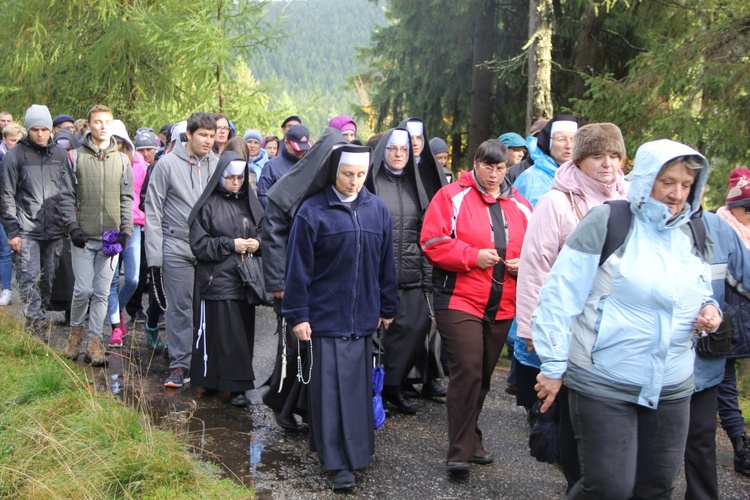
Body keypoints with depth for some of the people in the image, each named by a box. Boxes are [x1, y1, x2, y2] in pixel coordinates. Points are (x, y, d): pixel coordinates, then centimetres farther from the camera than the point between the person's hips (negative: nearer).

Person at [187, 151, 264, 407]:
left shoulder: (249, 202, 11)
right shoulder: (208, 205, -3)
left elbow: (262, 231, 19)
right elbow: (199, 244, -6)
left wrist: (257, 242, -3)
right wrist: (230, 245, -13)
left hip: (245, 278, 5)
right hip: (218, 279, -5)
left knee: (243, 331, 5)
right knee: (224, 332, -5)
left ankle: (238, 382, 13)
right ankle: (235, 385, 1)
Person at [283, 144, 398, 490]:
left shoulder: (377, 210, 5)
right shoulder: (313, 211, -7)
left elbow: (385, 264, 10)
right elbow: (298, 267, -6)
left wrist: (387, 308, 13)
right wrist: (297, 315, -7)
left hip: (363, 316, 4)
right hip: (326, 316, -4)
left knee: (360, 385, 11)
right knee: (330, 387, -1)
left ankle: (357, 449, 26)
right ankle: (336, 461, 6)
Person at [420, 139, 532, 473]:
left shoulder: (520, 206, 13)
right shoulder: (452, 197, -2)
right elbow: (432, 242, -10)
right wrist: (473, 256, -17)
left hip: (502, 307, 5)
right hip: (459, 301, -5)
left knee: (483, 375, 13)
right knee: (468, 371, -14)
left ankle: (470, 440, 29)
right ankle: (460, 451, -6)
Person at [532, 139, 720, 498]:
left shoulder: (690, 234, 10)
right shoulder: (607, 222, -10)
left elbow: (699, 292, 24)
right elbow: (561, 295, -11)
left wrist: (709, 309, -1)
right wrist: (553, 366, -11)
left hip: (671, 390, 6)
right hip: (603, 386, -6)